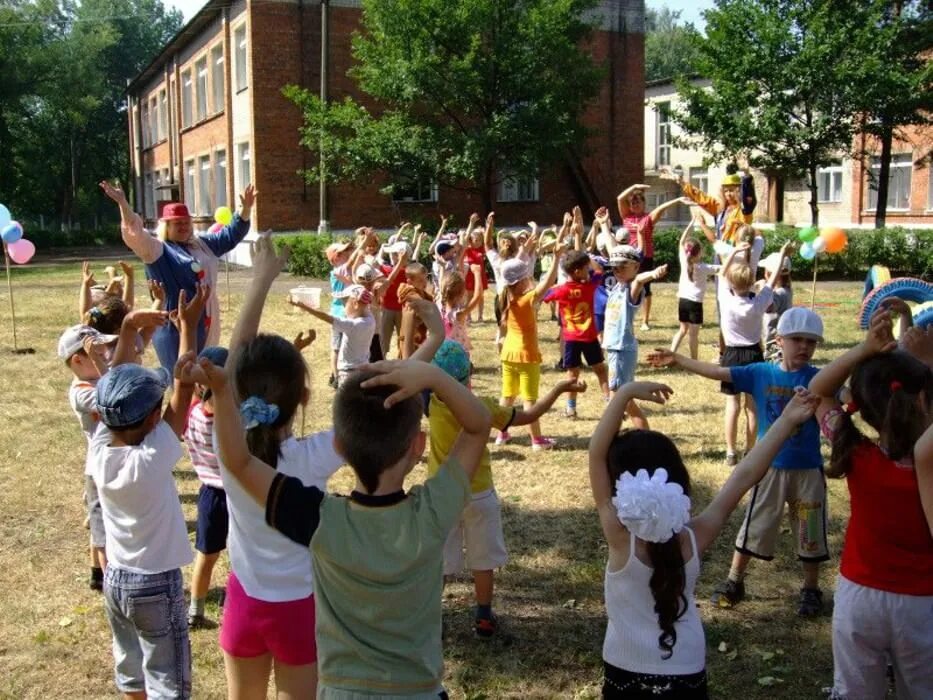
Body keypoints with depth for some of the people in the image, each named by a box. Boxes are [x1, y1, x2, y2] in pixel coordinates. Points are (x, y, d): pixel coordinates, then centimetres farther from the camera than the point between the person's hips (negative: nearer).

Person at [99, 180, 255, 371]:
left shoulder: (202, 244, 16)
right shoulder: (159, 249, -5)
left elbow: (231, 235, 22)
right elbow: (136, 234, -21)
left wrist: (245, 208, 11)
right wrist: (122, 203, -33)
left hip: (206, 325, 7)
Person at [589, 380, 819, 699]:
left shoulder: (621, 537, -23)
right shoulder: (694, 538, -16)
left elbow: (597, 452, -26)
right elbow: (744, 476, -13)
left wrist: (625, 393, -27)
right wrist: (785, 421, -12)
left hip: (625, 674, -2)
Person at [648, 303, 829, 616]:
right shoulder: (760, 373, -4)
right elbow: (718, 372, -3)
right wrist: (676, 359, -5)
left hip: (807, 469, -1)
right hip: (770, 467, 1)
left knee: (810, 532, 11)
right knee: (754, 526, 11)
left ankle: (811, 589, 29)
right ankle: (734, 582, 25)